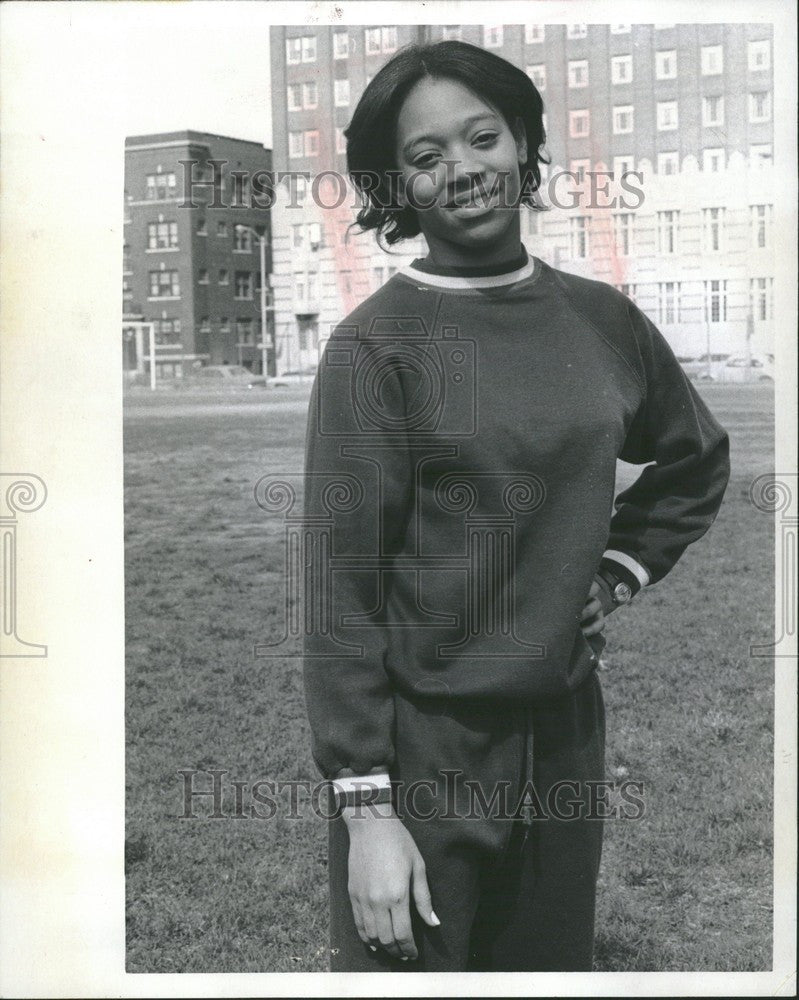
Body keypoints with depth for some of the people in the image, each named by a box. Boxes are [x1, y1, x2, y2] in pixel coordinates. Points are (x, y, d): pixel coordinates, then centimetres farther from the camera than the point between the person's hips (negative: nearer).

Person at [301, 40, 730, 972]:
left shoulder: (602, 319, 4)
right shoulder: (373, 345, -11)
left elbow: (697, 460, 22)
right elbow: (340, 589, -12)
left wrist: (619, 572, 7)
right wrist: (364, 807, -14)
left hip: (567, 730, 5)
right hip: (422, 747, -5)